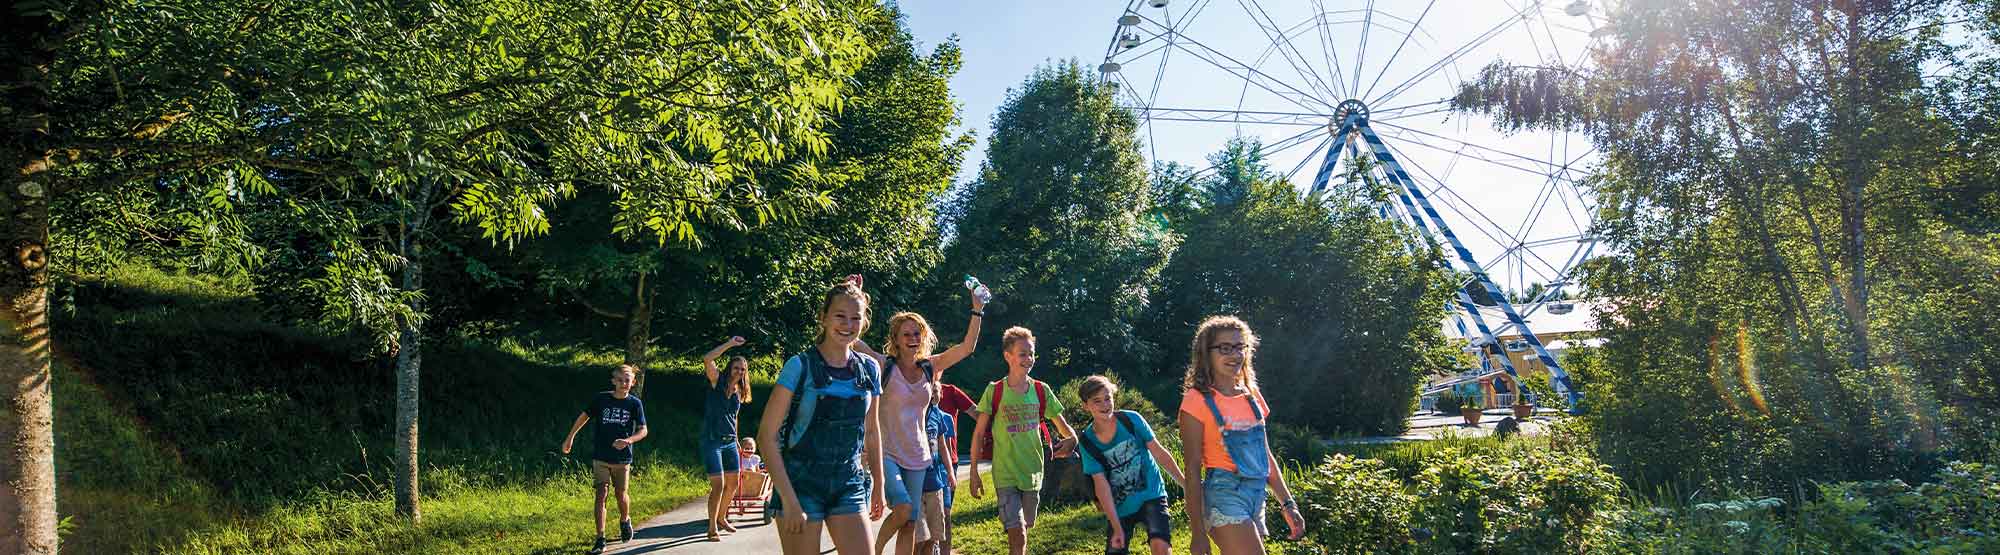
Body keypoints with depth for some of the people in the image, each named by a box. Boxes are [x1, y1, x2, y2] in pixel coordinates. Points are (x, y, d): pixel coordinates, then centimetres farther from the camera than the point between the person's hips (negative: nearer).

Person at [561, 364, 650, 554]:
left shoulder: (634, 403, -5)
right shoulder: (601, 399, -5)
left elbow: (643, 430, -5)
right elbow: (584, 416, 10)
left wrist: (628, 440, -24)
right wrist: (570, 437, 13)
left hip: (622, 458, 1)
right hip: (600, 457, 0)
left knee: (621, 494, 10)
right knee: (601, 495, -7)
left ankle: (625, 520, 43)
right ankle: (600, 540, -5)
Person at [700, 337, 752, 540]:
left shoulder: (739, 392, 12)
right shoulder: (717, 382, -6)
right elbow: (707, 359, -23)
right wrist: (730, 343, -22)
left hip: (730, 442, 7)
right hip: (711, 441, -7)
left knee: (732, 485, 12)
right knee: (718, 485, -11)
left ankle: (721, 519, 32)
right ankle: (712, 528, -1)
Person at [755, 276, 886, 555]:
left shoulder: (870, 370, 4)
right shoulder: (800, 367, -8)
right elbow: (767, 435, -10)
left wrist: (878, 486, 18)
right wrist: (789, 501, -16)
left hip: (849, 485, 4)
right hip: (801, 482, -3)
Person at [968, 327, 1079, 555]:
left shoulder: (1041, 390, 2)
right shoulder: (994, 391, -7)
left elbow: (1061, 423, 13)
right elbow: (979, 433, -2)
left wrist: (1071, 439, -9)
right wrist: (974, 472, -3)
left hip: (1033, 473, 4)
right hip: (1005, 474, -4)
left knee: (1022, 531, 14)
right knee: (1016, 532, -13)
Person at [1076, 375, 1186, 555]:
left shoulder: (1131, 420, -10)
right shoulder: (1087, 442, -8)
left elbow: (1159, 453, -2)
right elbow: (1101, 485, -11)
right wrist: (1117, 527, -15)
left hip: (1151, 495, -2)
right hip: (1120, 507, 2)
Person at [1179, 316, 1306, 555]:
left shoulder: (1252, 396, 12)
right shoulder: (1197, 400, -7)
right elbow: (1192, 471, -8)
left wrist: (1288, 504, 13)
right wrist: (1198, 532, -10)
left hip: (1256, 498, 7)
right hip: (1224, 498, -7)